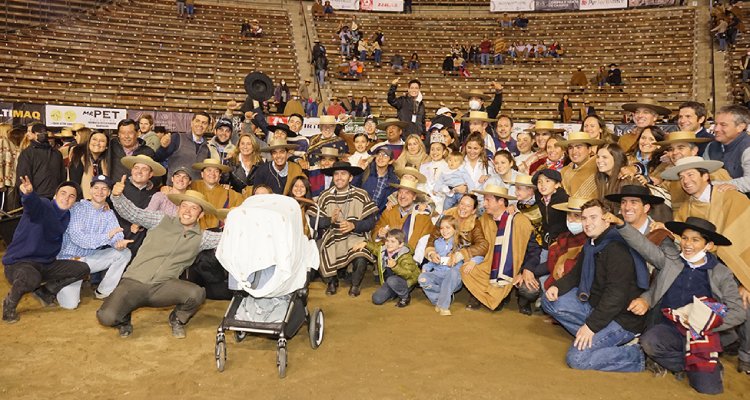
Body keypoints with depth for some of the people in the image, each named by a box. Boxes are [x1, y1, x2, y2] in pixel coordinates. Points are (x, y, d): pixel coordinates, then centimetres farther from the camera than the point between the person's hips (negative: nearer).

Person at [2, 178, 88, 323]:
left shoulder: (67, 218, 6)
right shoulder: (42, 205, -15)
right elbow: (33, 203, -39)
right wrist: (28, 194, -61)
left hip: (45, 265, 7)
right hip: (18, 263, -7)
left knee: (82, 268, -3)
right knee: (31, 279, -39)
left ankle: (44, 291, 9)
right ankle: (10, 303, -5)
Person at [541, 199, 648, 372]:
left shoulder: (618, 249, -22)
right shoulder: (592, 244, 9)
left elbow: (616, 294, -27)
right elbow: (577, 273, 17)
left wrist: (592, 325, -26)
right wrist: (557, 286, -4)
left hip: (621, 318, -10)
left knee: (577, 358, -20)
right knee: (549, 301, 3)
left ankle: (638, 356, -5)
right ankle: (594, 337, 0)